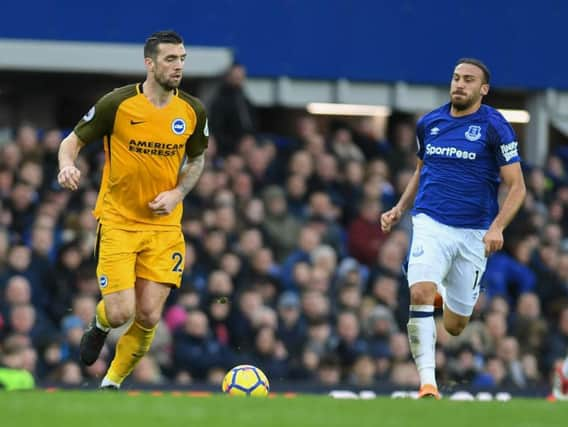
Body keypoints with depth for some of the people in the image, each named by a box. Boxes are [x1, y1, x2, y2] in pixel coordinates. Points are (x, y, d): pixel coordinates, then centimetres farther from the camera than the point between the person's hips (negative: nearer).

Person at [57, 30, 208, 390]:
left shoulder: (193, 111, 0)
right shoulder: (117, 103, -10)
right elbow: (74, 140, 0)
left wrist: (178, 193, -2)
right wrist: (67, 164, -23)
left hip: (164, 224, 3)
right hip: (118, 221, -3)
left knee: (149, 316, -6)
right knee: (120, 312, -13)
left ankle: (113, 382, 18)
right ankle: (100, 324, 26)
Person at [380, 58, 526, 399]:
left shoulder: (495, 127, -5)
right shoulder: (429, 124, 7)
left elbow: (517, 187, -6)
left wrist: (497, 227, -20)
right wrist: (400, 210, 10)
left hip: (474, 233, -1)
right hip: (431, 223, 1)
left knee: (454, 326, 7)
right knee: (421, 294, -27)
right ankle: (427, 382, -25)